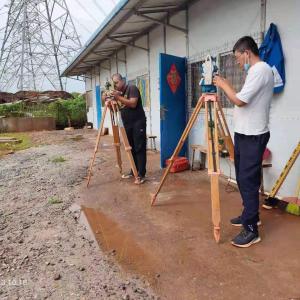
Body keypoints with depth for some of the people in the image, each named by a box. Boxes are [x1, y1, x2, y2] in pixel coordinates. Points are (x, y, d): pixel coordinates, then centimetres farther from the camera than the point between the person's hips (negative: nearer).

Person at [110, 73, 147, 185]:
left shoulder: (132, 88, -7)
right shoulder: (119, 93, 15)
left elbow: (133, 104, -20)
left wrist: (119, 97, -22)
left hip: (138, 123, -8)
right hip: (127, 124, 8)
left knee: (139, 148, -7)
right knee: (131, 148, 10)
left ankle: (141, 174, -6)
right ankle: (133, 171, 20)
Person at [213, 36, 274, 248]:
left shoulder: (261, 69, -14)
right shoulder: (256, 71, 17)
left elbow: (239, 100, -20)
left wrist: (223, 85, -6)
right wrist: (227, 87, 14)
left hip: (253, 136, -10)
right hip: (244, 134, 10)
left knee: (248, 181, -7)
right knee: (243, 179, 16)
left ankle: (251, 230, 2)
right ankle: (250, 216, 31)